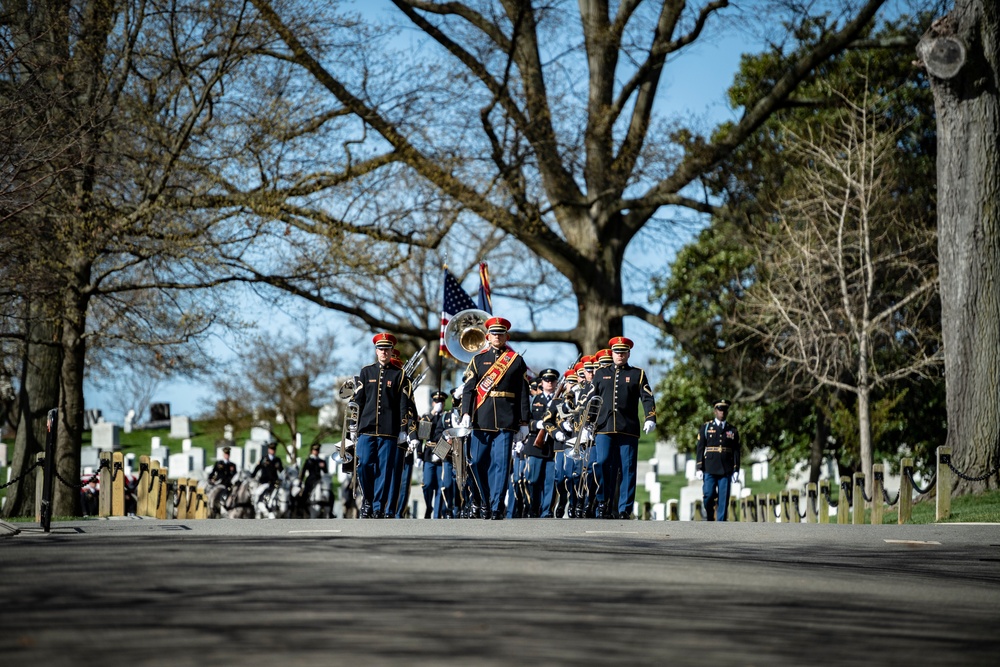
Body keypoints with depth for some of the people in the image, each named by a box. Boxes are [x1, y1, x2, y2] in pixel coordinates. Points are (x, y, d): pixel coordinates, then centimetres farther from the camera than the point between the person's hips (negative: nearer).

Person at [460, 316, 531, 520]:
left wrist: (524, 423, 2)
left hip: (506, 421, -2)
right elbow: (468, 389, 4)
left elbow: (523, 394, 6)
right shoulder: (478, 360, 11)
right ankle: (487, 501, 18)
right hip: (481, 419, 2)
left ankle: (497, 508, -6)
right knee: (478, 463, 2)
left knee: (500, 464, -7)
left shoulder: (517, 361, 8)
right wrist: (466, 413, -10)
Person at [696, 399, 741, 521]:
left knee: (723, 499, -2)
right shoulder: (706, 427, 7)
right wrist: (699, 468, -4)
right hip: (709, 469, -1)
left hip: (726, 470, 1)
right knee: (708, 495, -8)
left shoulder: (733, 430, 10)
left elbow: (736, 451, 8)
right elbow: (700, 449, 3)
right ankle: (710, 518, 16)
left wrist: (736, 470, 1)